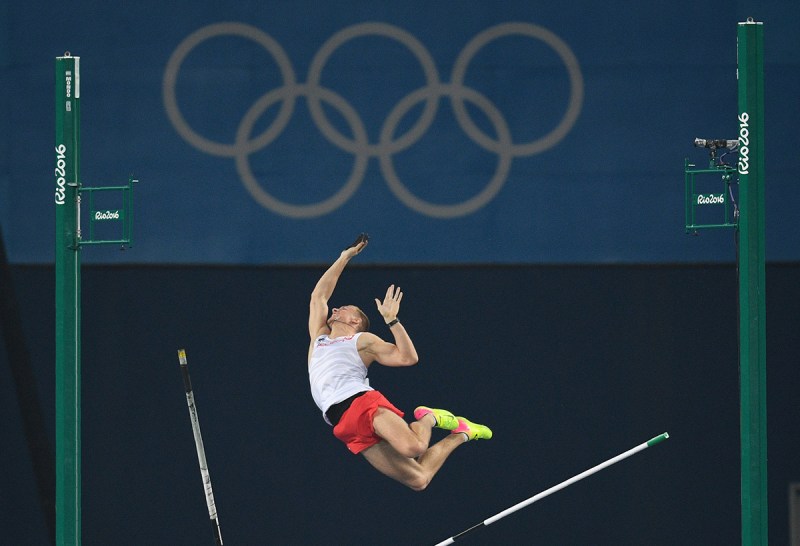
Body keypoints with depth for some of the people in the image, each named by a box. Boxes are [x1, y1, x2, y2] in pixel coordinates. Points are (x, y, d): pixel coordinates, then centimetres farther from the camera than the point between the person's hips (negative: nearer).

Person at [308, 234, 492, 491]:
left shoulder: (363, 340, 18)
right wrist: (344, 257, 37)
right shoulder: (319, 338, 32)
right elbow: (319, 295, 37)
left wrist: (392, 320, 1)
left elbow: (407, 357, 6)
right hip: (345, 426, 3)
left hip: (364, 402, -3)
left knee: (412, 448, -33)